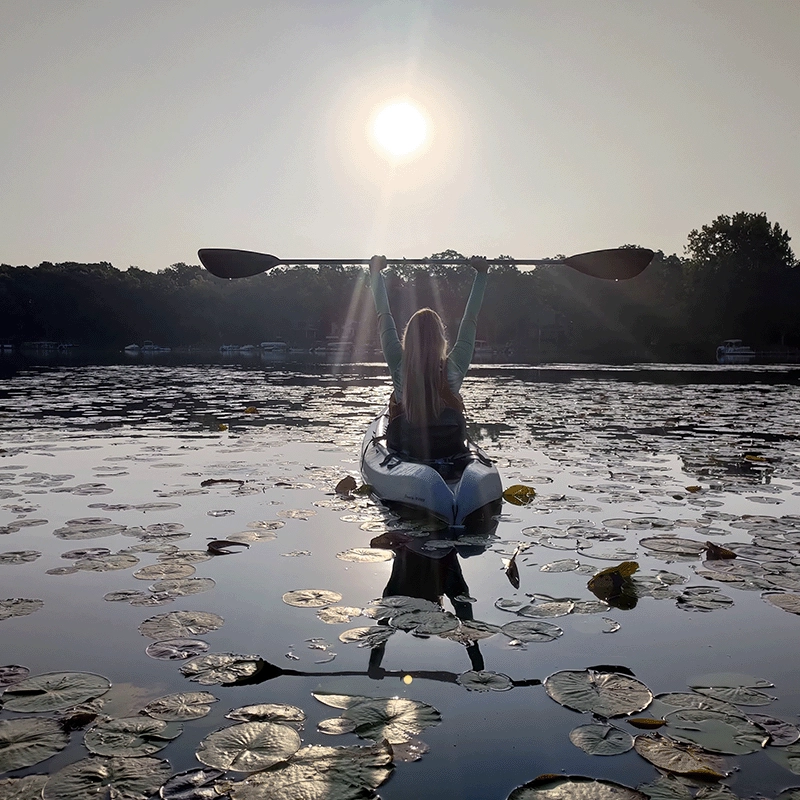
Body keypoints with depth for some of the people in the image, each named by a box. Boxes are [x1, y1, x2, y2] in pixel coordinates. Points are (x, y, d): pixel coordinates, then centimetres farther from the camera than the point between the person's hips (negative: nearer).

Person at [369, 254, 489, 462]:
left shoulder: (399, 367, -14)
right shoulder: (454, 369, -14)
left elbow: (384, 317, -2)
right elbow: (470, 320, -3)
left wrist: (375, 271, 10)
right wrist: (482, 273, 9)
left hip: (403, 453, 0)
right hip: (451, 454, 0)